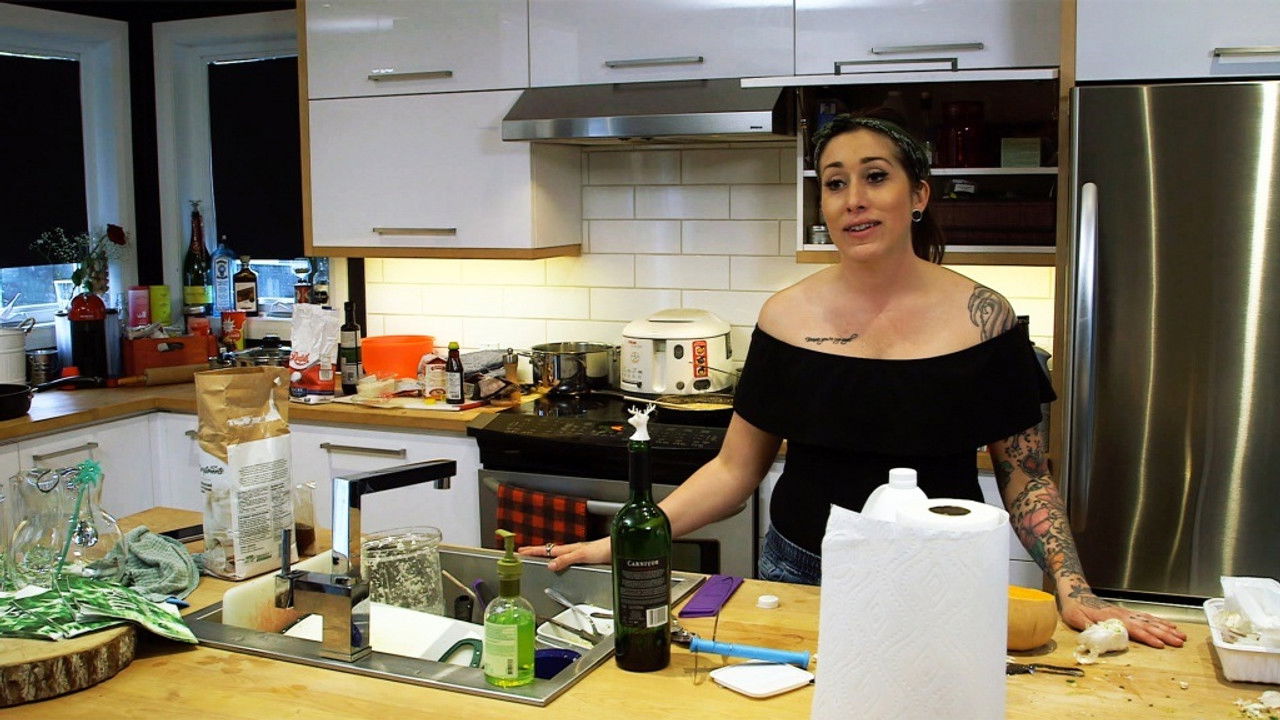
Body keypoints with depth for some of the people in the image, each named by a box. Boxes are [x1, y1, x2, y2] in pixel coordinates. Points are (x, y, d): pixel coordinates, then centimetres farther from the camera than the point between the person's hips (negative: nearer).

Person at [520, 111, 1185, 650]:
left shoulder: (983, 318, -7)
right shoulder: (786, 316, -3)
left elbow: (1026, 480, 0)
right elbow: (734, 469, 1)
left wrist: (1073, 590, -14)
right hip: (800, 575, 1)